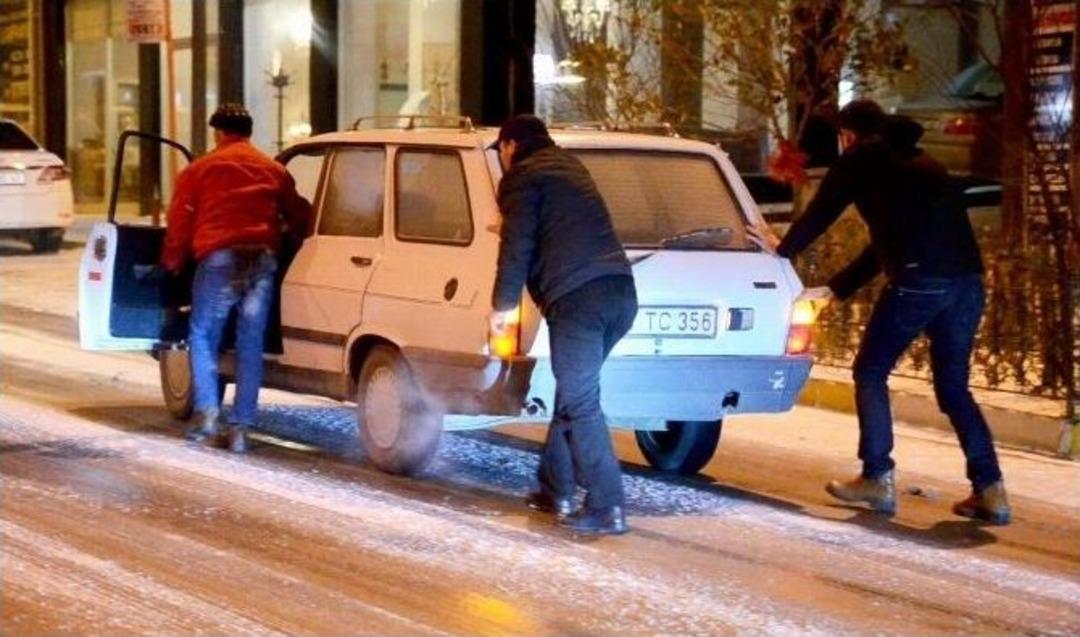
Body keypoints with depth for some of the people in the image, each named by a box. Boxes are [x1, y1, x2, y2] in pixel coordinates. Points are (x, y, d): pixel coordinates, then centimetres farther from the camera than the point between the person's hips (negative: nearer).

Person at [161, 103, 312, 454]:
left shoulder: (199, 170, 11)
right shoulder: (274, 171, 19)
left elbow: (179, 224, 9)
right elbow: (300, 218, 20)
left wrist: (171, 264, 22)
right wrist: (298, 247, 38)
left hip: (219, 259, -2)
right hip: (263, 260, 3)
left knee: (203, 337, 11)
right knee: (251, 345, 6)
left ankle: (207, 413, -2)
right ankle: (240, 428, 2)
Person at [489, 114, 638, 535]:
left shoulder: (523, 176, 3)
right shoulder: (569, 166, 29)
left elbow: (518, 245, -6)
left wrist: (503, 304, 1)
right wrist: (510, 228, 57)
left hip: (578, 296, -9)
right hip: (620, 291, 9)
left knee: (580, 404, -7)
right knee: (573, 393, 20)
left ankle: (606, 508, -12)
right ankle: (555, 491, 26)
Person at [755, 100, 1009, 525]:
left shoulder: (862, 159, 10)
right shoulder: (920, 163, 31)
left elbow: (819, 214, 15)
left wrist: (780, 254, 32)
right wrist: (834, 289, 40)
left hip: (919, 280, -6)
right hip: (967, 281, 7)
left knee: (870, 373, 9)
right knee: (954, 386, 15)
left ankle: (878, 480, 4)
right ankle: (990, 490, 7)